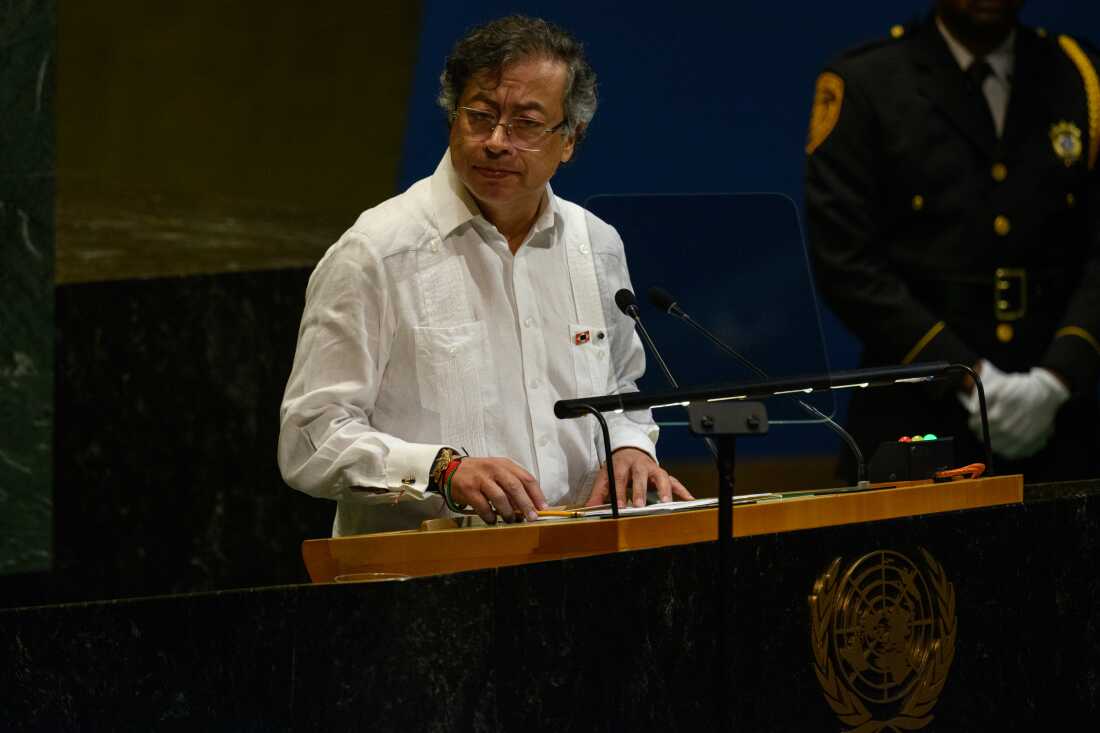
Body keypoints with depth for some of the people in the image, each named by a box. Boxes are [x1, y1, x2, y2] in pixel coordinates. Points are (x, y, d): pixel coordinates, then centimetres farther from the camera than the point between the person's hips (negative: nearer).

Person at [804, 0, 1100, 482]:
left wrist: (1055, 380, -11)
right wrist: (970, 379, -12)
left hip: (1052, 420, 2)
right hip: (919, 418, -2)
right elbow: (847, 264, -6)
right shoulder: (862, 84, 1)